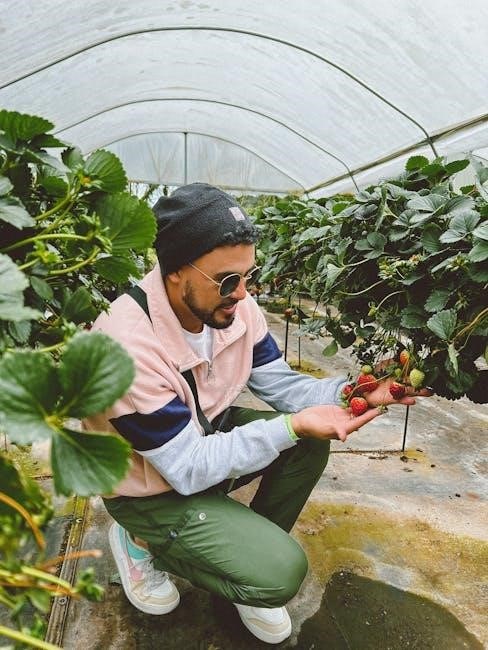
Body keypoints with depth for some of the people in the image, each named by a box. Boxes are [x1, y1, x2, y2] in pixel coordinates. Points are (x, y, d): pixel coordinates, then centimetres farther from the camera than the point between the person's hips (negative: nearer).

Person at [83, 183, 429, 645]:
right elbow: (188, 469, -28)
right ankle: (142, 541, 7)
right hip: (153, 488, -6)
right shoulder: (128, 345, -34)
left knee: (311, 443, -10)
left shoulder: (233, 306, -14)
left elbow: (281, 385, -5)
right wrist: (293, 426, -34)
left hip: (206, 435, 7)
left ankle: (254, 550, 10)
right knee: (281, 573, -15)